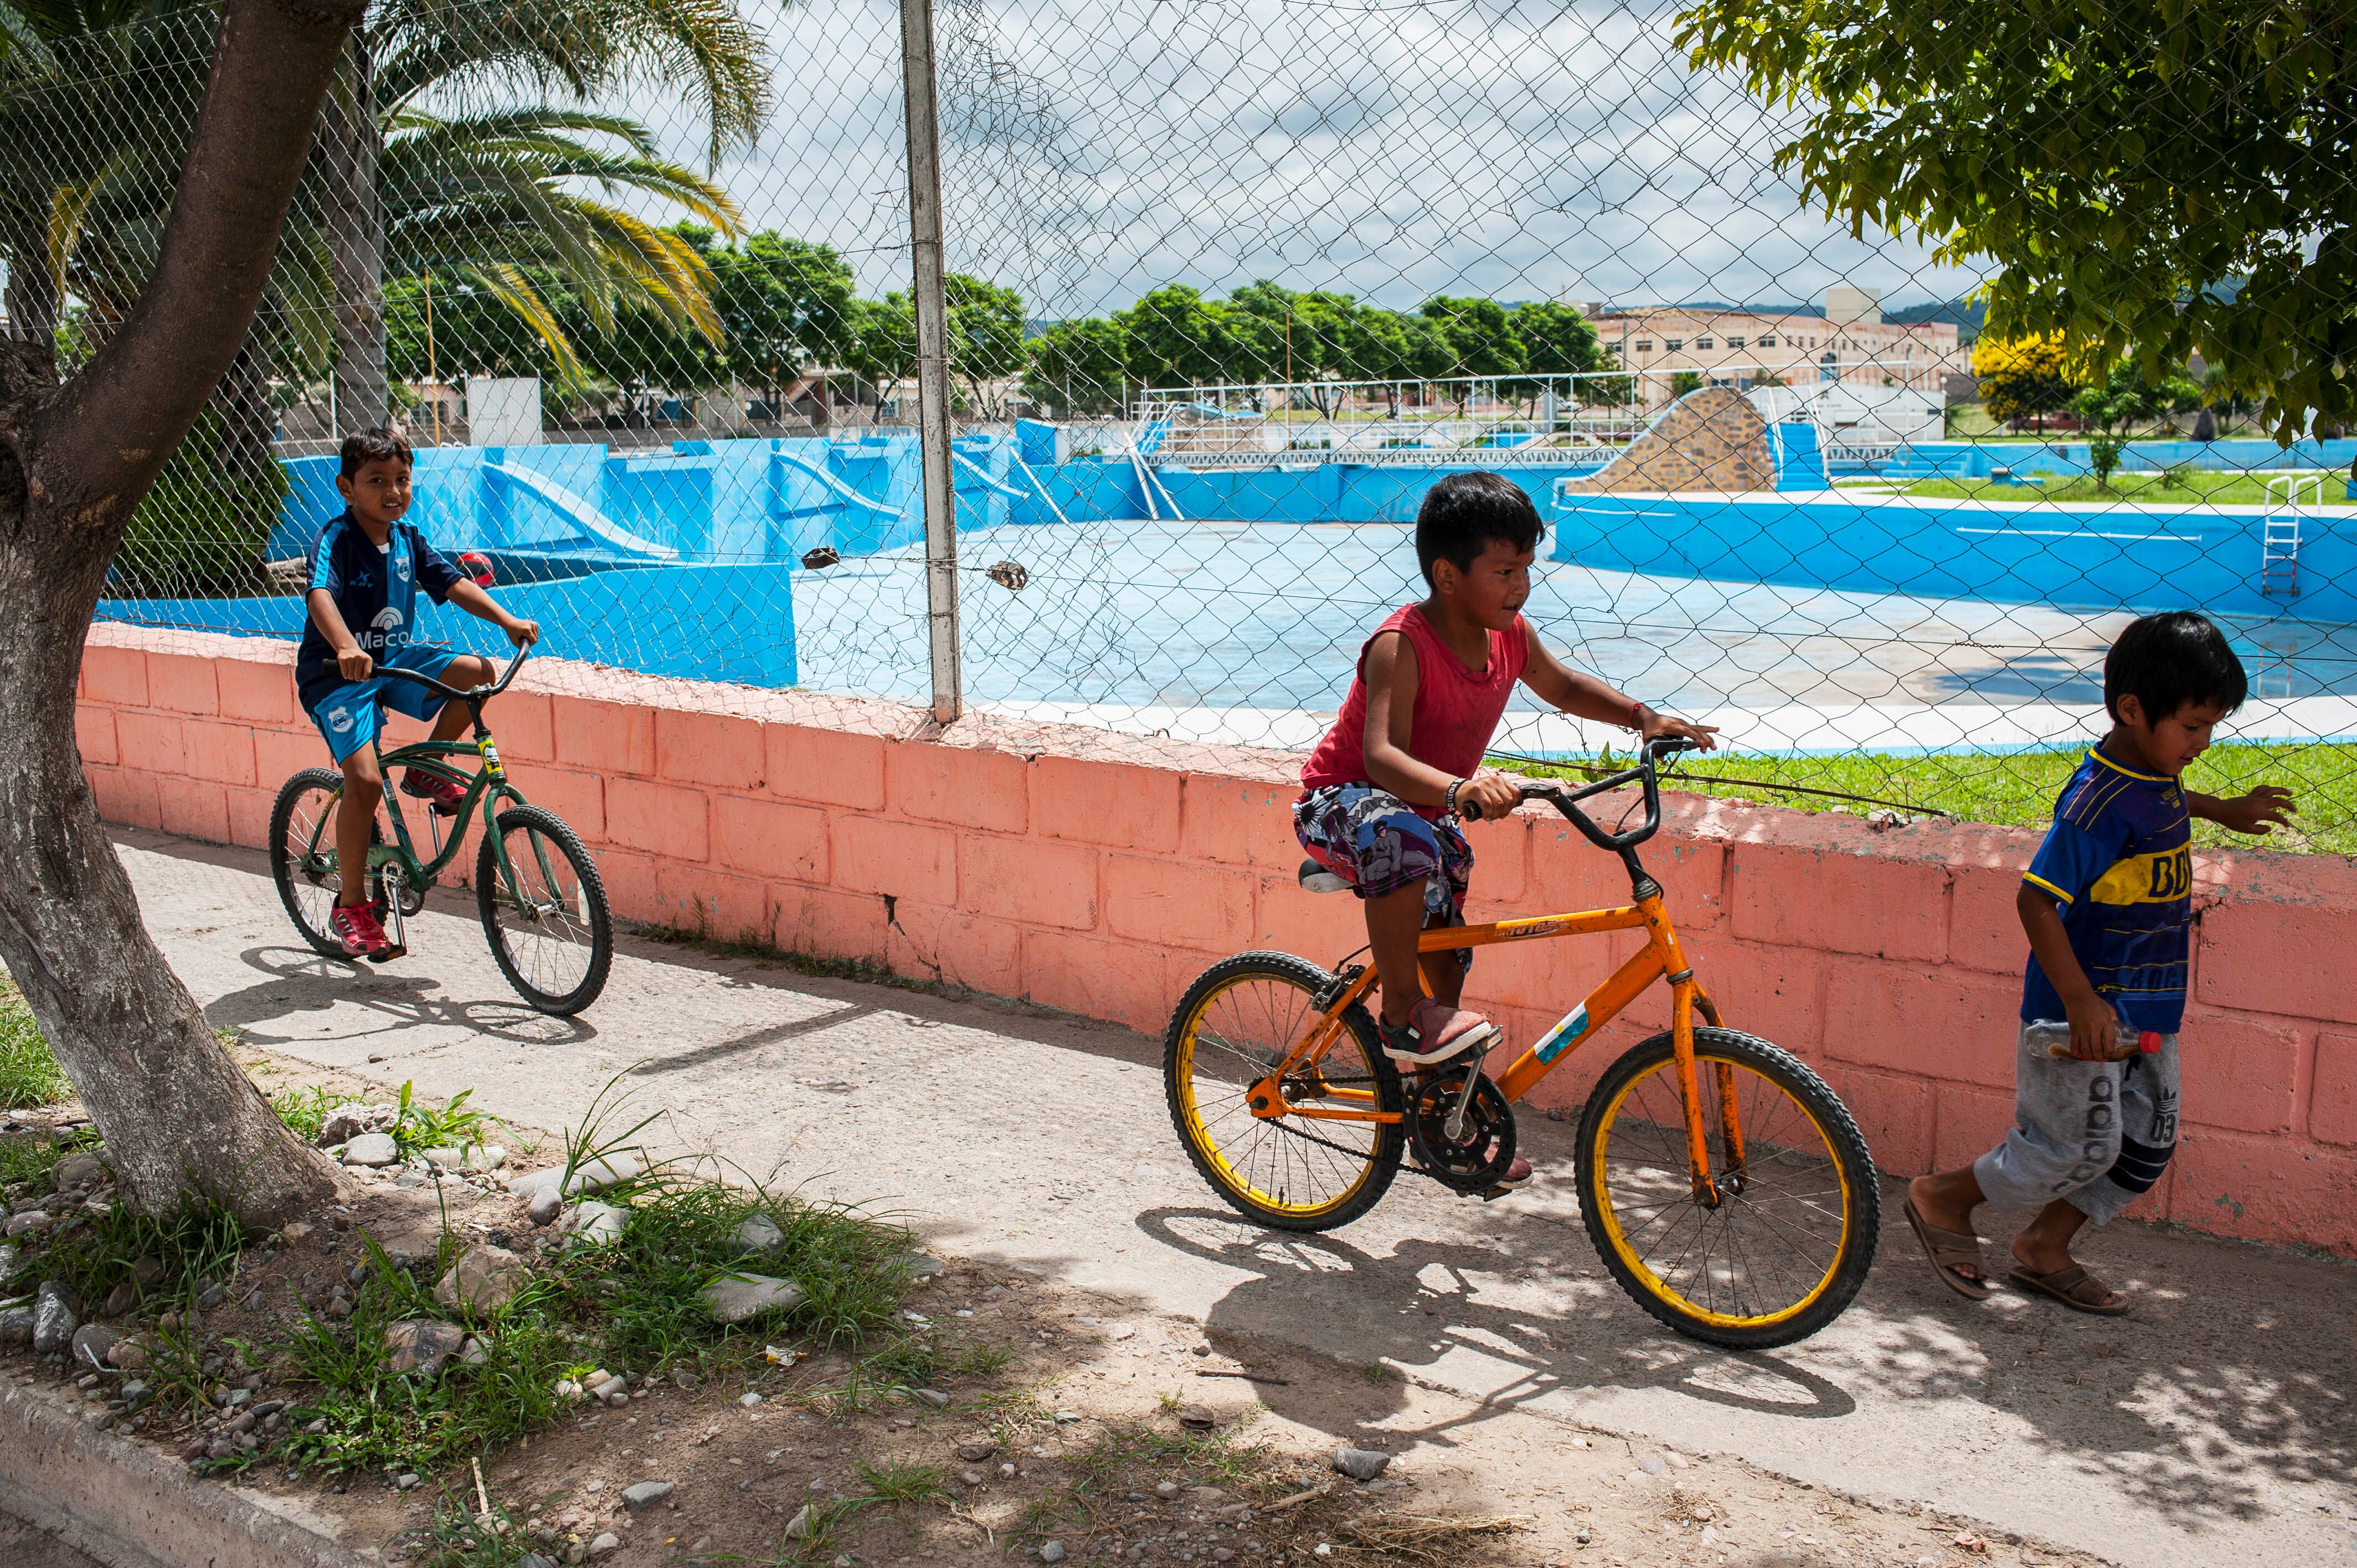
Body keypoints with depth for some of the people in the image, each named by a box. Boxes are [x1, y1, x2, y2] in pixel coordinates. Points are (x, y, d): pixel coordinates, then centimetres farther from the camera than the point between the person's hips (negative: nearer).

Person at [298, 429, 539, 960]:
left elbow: (453, 583, 7)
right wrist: (346, 648, -52)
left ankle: (425, 772, 8)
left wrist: (507, 621, -7)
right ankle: (351, 904, -5)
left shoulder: (407, 538, 4)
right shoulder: (335, 539, -17)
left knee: (478, 673, -15)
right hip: (336, 674, -6)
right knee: (365, 780, -22)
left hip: (395, 659, 6)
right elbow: (320, 595, -34)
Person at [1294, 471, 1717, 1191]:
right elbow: (1383, 756, -43)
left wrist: (1645, 717, -1)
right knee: (1403, 835, -41)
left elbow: (1562, 687, 14)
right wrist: (1460, 788, -61)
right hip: (1341, 802, -7)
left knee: (1447, 967, 10)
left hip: (1431, 816, 7)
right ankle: (1400, 1015, -24)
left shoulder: (1509, 634, -7)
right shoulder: (1402, 645, -30)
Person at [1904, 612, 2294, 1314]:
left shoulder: (2157, 776, 5)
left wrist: (2227, 811, 40)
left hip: (2146, 1009, 9)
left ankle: (2044, 1249, 26)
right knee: (2079, 1148, -2)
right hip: (2083, 1010, -9)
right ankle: (1943, 1197, 17)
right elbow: (2035, 900, -27)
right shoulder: (2099, 802, -24)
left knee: (2147, 1144, 13)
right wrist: (2078, 998, -31)